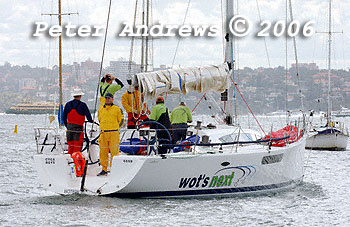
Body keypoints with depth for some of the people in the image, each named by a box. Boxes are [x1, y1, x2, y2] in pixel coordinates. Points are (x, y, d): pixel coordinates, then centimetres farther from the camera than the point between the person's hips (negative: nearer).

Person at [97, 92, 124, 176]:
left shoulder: (117, 109, 3)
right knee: (103, 152, 4)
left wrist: (115, 128, 10)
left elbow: (121, 120, 10)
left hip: (114, 133, -4)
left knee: (114, 152, -8)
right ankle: (104, 170, 11)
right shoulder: (101, 109, 13)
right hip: (103, 133, 4)